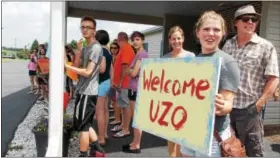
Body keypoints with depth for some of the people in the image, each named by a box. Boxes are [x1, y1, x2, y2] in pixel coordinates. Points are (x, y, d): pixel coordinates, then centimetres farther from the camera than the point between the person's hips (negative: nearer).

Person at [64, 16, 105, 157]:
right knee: (85, 123, 18)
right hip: (83, 90, 9)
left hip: (87, 92, -9)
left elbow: (87, 72, -20)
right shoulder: (85, 47, 15)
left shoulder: (96, 47, -14)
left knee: (82, 125, 1)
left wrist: (66, 65, -18)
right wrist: (79, 50, -5)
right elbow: (77, 66, 7)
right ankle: (96, 146, 30)